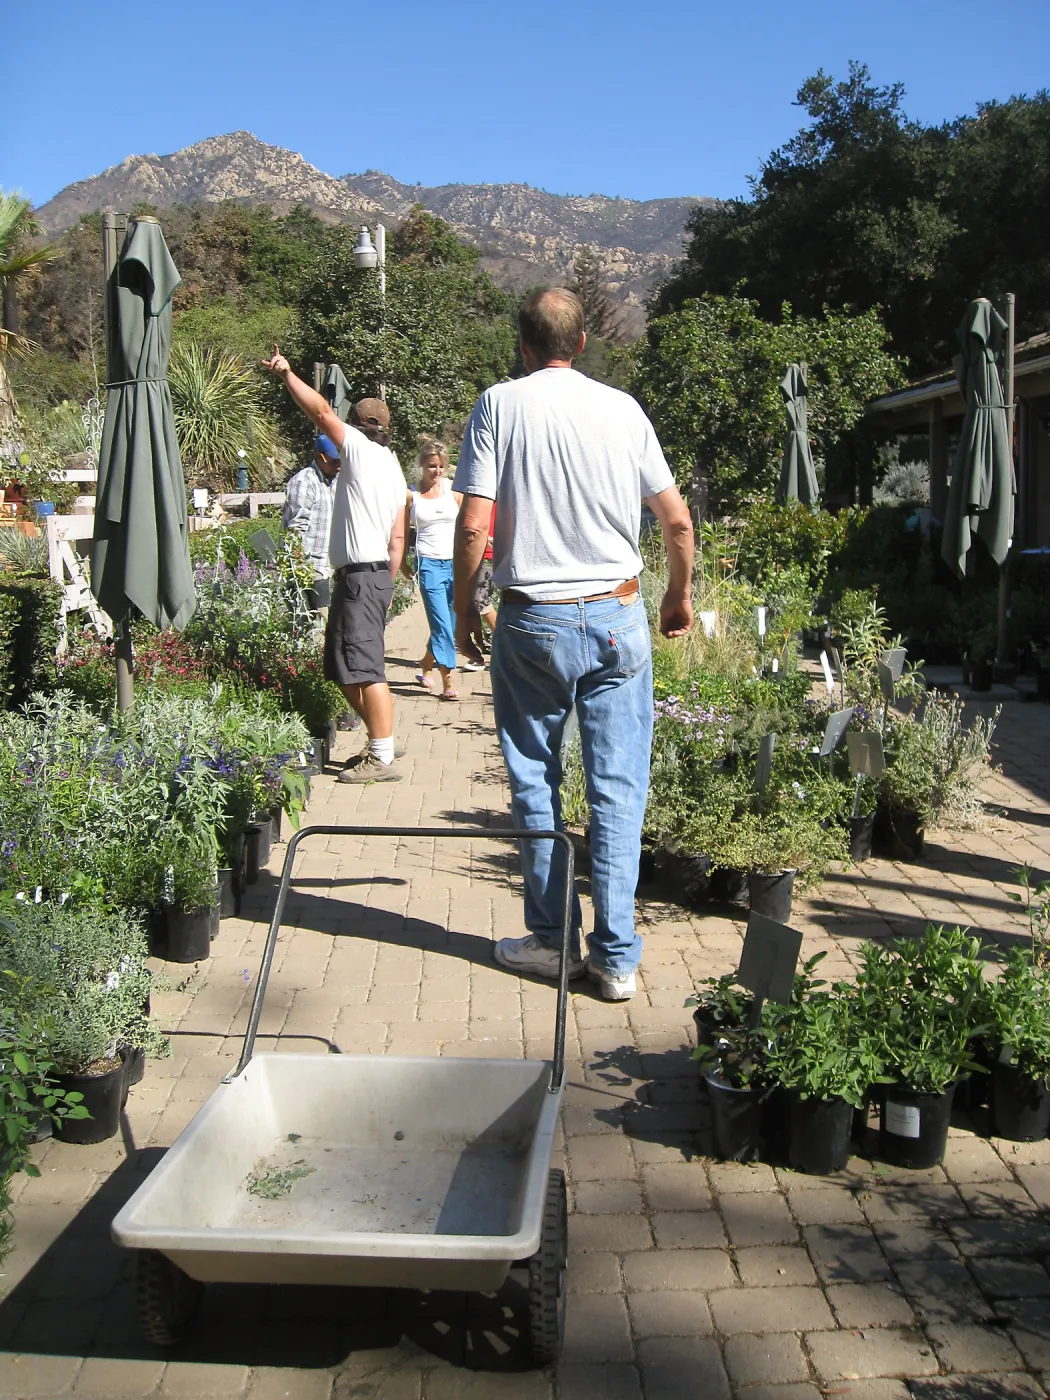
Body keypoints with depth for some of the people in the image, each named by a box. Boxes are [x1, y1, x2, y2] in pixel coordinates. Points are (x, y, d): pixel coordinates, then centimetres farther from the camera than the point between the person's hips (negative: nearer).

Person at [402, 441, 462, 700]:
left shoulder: (453, 491, 8)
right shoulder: (411, 495, 3)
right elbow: (403, 532, 9)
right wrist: (402, 563, 5)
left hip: (455, 563, 3)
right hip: (429, 564, -3)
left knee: (449, 625, 9)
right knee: (442, 625, -11)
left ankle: (425, 667, 32)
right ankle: (449, 681, -8)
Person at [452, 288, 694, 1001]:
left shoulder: (498, 405, -2)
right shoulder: (622, 408, 4)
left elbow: (475, 525, -9)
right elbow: (678, 520, 6)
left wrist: (463, 610, 5)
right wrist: (680, 597, 22)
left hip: (531, 621, -1)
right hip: (618, 619, 1)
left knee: (535, 782, 11)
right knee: (618, 788, 5)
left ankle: (553, 940, 19)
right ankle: (617, 955, 9)